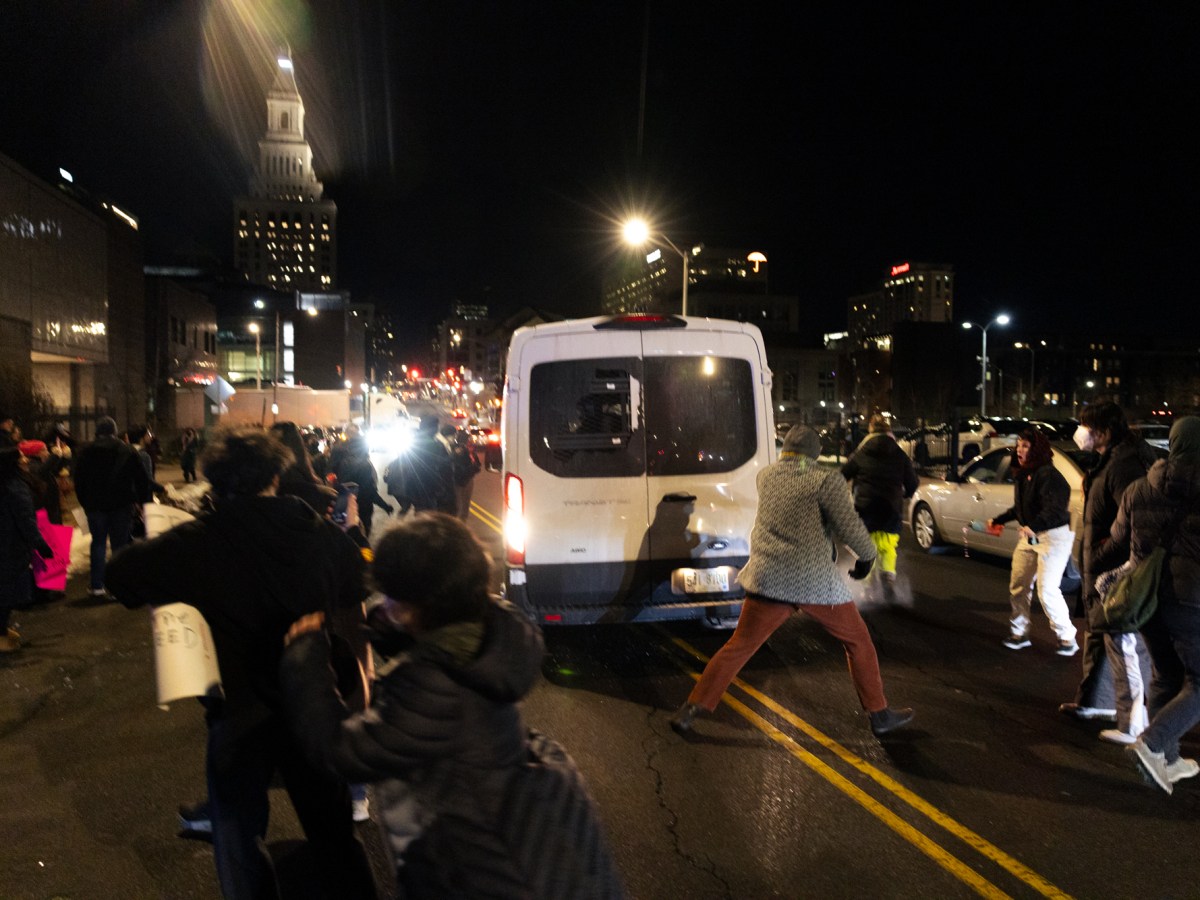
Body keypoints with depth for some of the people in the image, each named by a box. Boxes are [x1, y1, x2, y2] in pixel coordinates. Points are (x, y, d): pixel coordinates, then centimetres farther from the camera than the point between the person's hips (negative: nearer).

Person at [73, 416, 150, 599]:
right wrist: (140, 499, 5)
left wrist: (85, 503, 15)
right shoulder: (126, 451, -1)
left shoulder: (85, 453, 3)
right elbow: (141, 479, -3)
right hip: (122, 505, -1)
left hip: (95, 506, 1)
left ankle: (96, 585, 8)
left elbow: (79, 483, 7)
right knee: (120, 544, 3)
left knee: (98, 543, 12)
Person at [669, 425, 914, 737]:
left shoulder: (765, 476, 9)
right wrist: (867, 556, 9)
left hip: (768, 579, 4)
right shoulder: (827, 480, -6)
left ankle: (692, 708, 7)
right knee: (858, 641, 18)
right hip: (816, 582, -3)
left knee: (739, 647, 10)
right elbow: (850, 528, -9)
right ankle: (879, 714, 25)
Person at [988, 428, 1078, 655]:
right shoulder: (1021, 474, 9)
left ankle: (1067, 638, 7)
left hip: (1053, 536, -9)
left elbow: (1054, 509, -31)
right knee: (1018, 585, 10)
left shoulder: (1048, 475, -20)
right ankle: (1019, 633, 24)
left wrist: (1033, 526, -45)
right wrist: (998, 520, 25)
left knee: (1047, 590, -10)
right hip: (1028, 535, 9)